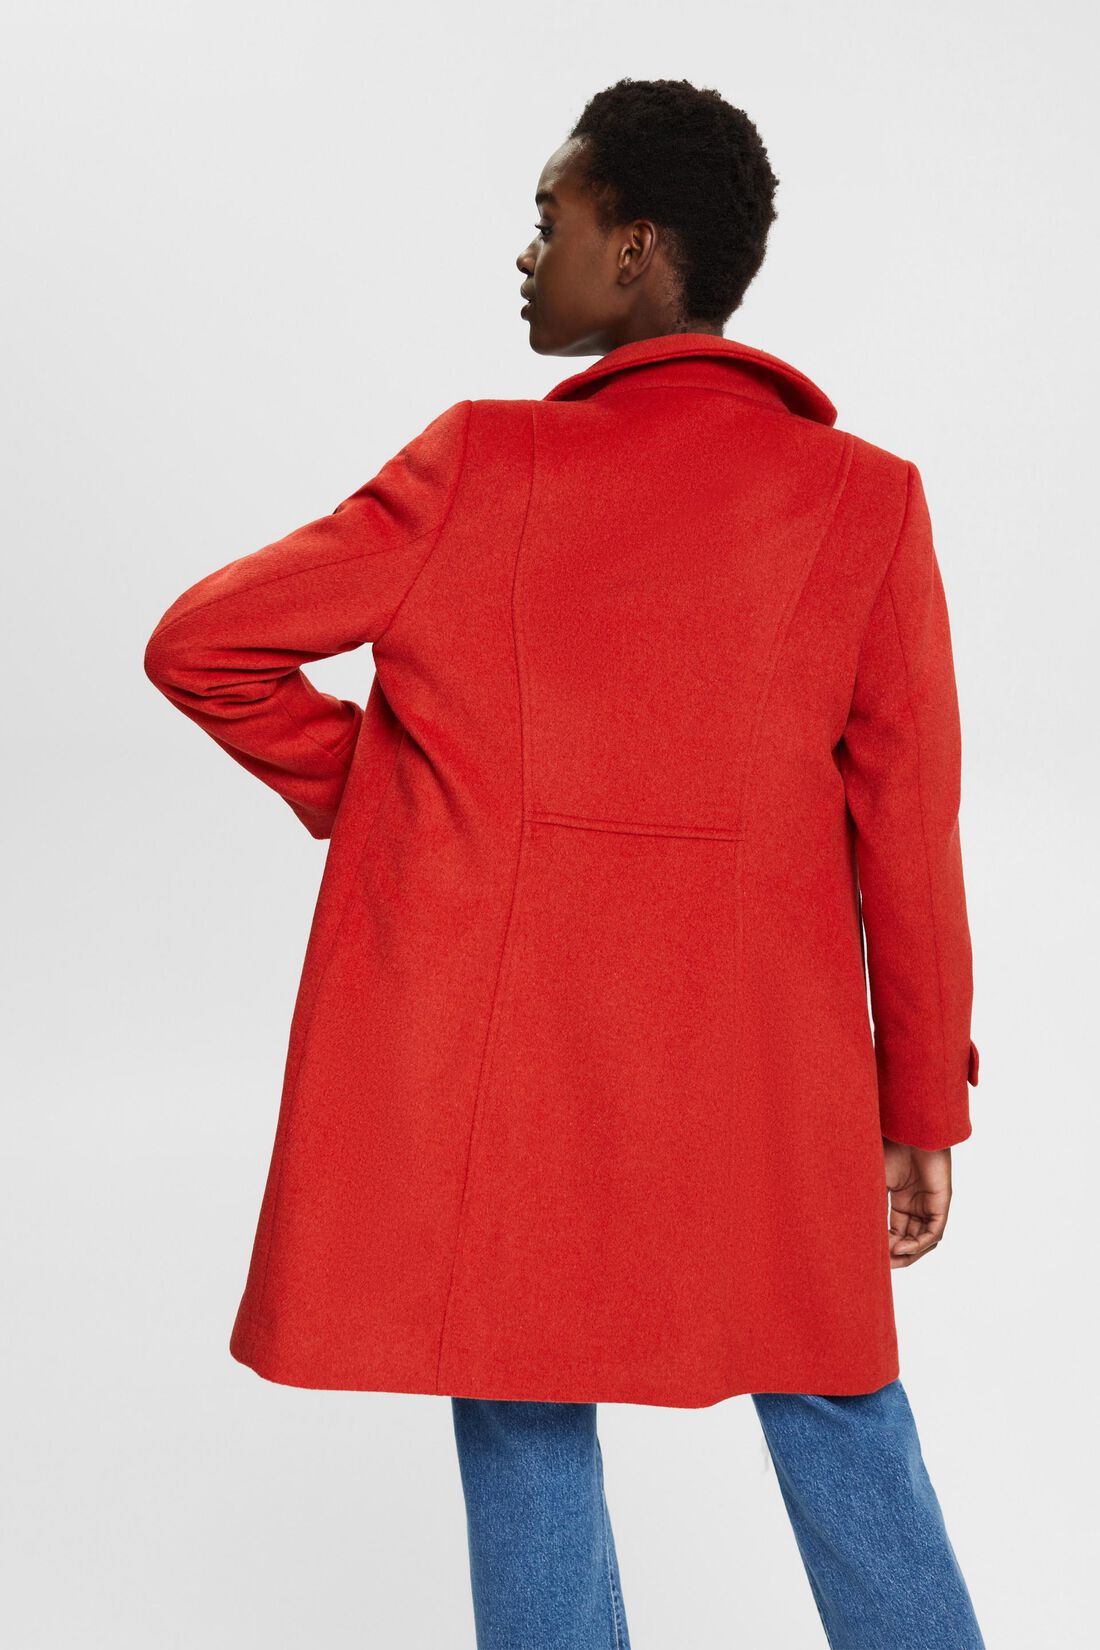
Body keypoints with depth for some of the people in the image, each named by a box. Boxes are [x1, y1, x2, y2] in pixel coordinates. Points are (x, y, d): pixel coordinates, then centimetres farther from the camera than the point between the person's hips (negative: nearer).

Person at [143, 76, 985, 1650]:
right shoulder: (869, 500, -3)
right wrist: (924, 1105, 7)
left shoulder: (483, 465, -6)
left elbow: (200, 644, -2)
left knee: (527, 1431, 14)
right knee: (837, 1411, 18)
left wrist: (358, 793, 11)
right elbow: (909, 830, -1)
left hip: (494, 1052, -1)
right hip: (763, 1072, 2)